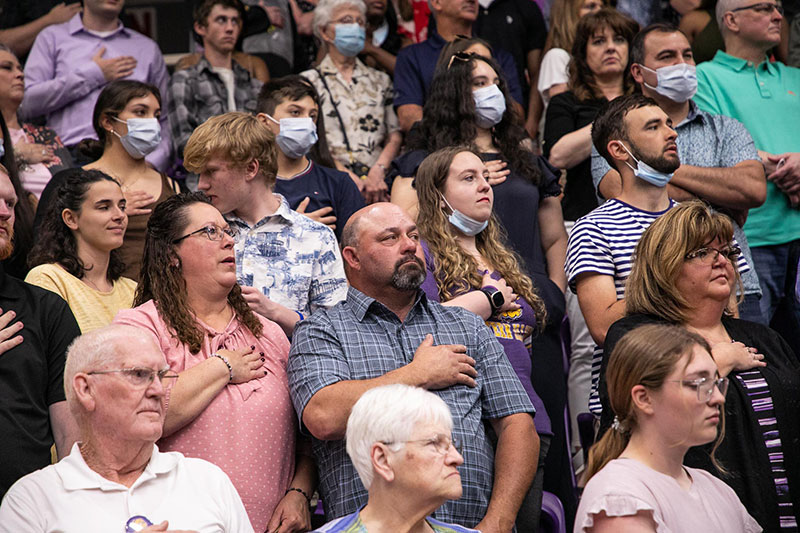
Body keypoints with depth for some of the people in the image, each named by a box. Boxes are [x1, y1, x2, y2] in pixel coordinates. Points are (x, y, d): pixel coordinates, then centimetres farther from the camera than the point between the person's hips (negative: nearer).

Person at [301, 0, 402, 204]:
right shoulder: (309, 81, 12)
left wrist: (378, 170, -6)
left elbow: (395, 135, 14)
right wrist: (347, 176, -13)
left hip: (378, 181, 2)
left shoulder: (380, 80, 22)